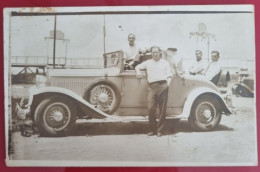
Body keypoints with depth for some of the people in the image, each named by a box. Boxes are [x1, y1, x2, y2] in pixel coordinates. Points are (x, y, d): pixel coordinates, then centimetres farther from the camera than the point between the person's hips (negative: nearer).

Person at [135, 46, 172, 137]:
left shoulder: (165, 63, 18)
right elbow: (138, 66, 28)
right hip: (152, 87, 1)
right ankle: (153, 130, 2)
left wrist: (168, 82, -8)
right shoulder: (148, 62, 23)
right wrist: (138, 71, 5)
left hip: (163, 86, -1)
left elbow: (169, 74, 11)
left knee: (162, 109, -3)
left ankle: (160, 130, 3)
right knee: (151, 108, -8)